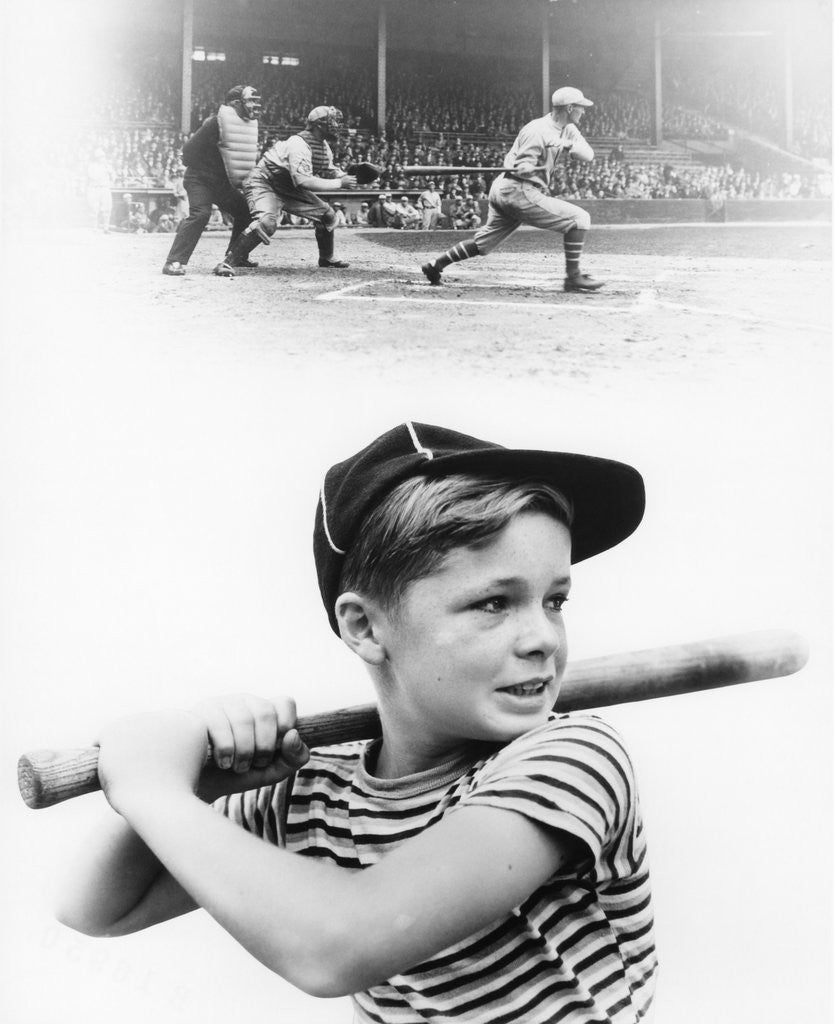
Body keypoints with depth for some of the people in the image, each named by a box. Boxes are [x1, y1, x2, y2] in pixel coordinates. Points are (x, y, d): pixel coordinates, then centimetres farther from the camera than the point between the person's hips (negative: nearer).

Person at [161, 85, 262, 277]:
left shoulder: (250, 124, 6)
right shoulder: (216, 123, -20)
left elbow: (246, 157, 18)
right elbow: (189, 152, -18)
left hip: (223, 183, 8)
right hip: (200, 179, -8)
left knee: (245, 212, 8)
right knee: (200, 213, -27)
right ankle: (174, 262, -28)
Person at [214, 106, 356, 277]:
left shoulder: (323, 145, 1)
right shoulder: (299, 144, -29)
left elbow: (329, 170, 17)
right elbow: (303, 181, -40)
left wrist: (346, 176, -5)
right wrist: (339, 183, -34)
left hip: (289, 189, 9)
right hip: (264, 184, -9)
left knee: (327, 214, 9)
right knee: (267, 223, -35)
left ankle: (326, 259, 29)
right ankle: (227, 263, -28)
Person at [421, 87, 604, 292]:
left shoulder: (567, 130, 13)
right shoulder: (538, 131, -15)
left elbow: (588, 156, 4)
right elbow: (521, 168, -19)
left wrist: (568, 145, -12)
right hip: (518, 192, -10)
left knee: (483, 244, 15)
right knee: (579, 218, -12)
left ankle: (435, 264, 19)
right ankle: (573, 277, -8)